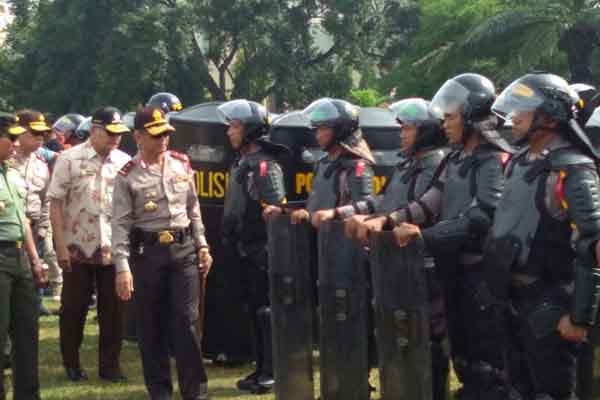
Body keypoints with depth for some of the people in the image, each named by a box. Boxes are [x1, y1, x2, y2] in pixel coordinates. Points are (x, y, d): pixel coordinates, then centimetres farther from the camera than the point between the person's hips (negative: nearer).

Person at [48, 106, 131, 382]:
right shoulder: (70, 159, -4)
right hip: (78, 249, -2)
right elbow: (55, 204, -5)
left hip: (113, 249, 2)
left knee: (113, 310, 5)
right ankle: (72, 364, 20)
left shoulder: (124, 162, 4)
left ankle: (110, 365, 15)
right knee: (73, 309, 7)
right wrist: (60, 245, -10)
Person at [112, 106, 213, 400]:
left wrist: (202, 246, 11)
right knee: (150, 325, 5)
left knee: (186, 321, -1)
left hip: (183, 249, 2)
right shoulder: (128, 176, -5)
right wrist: (122, 267, -15)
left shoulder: (182, 165, 7)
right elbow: (121, 224, -8)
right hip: (146, 252, -2)